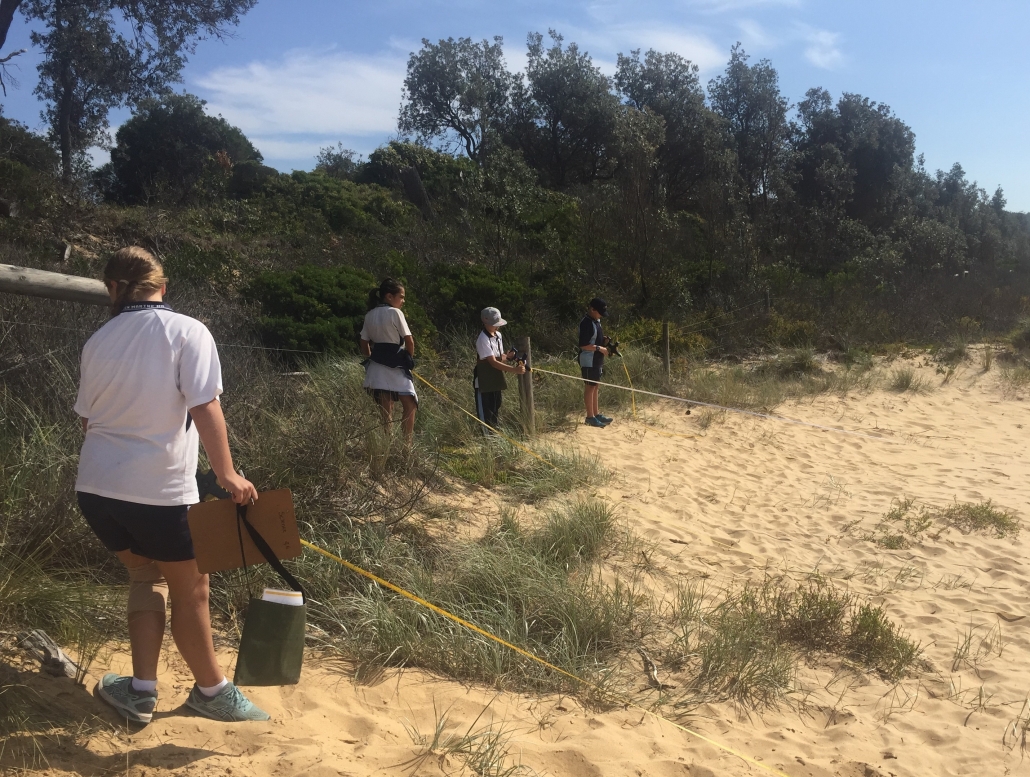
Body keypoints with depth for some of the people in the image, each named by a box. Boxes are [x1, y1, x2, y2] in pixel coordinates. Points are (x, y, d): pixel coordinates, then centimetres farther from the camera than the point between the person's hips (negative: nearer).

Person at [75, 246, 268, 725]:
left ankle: (142, 690, 20)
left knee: (147, 574, 23)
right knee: (191, 590, 12)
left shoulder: (99, 341, 7)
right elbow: (205, 408, -18)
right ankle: (211, 691, 28)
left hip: (95, 487, 6)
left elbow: (87, 417, 17)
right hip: (159, 489, -5)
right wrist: (227, 474, -12)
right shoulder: (187, 331, -9)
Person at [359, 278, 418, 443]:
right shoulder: (395, 312, -8)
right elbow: (409, 341, -8)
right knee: (410, 405, 3)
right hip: (396, 366, -6)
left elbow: (364, 344, 13)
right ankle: (407, 442, -4)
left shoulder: (370, 315, 11)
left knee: (386, 411, 9)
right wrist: (410, 359, 8)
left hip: (377, 366, 6)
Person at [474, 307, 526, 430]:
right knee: (486, 416, -2)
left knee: (495, 412, 17)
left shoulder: (498, 335, 6)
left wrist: (507, 356, -9)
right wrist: (514, 369, -35)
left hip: (496, 381, 8)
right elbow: (493, 362, -28)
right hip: (484, 383, -8)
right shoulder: (483, 339, -21)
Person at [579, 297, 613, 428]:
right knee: (590, 387, -2)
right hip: (589, 361, -10)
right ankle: (590, 417, 4)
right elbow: (583, 345, -24)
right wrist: (599, 348, -21)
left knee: (596, 386, 15)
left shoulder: (596, 321, 10)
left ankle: (596, 413, 24)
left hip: (597, 360, 10)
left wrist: (605, 341, 5)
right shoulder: (586, 323, -20)